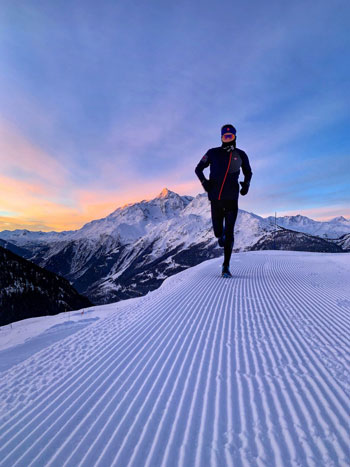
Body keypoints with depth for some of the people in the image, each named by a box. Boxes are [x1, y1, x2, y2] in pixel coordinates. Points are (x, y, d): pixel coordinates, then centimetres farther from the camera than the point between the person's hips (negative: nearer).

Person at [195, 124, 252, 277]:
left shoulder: (240, 155, 9)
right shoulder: (213, 153, 5)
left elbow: (248, 172, 23)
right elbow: (198, 169, 13)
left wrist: (246, 184, 3)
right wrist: (204, 182, -4)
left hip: (232, 200, 0)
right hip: (216, 199, 0)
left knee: (229, 234, -6)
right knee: (218, 232, 6)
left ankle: (226, 266, 3)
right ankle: (221, 236, 46)